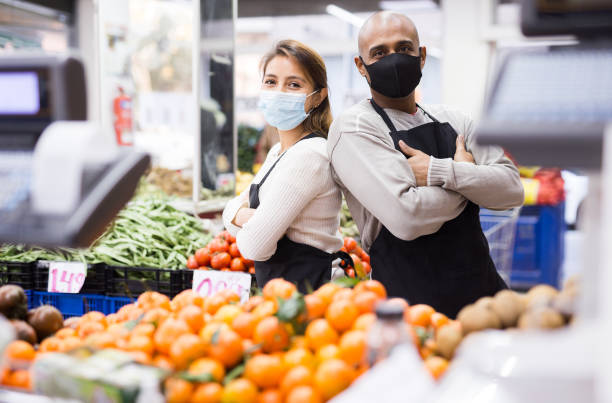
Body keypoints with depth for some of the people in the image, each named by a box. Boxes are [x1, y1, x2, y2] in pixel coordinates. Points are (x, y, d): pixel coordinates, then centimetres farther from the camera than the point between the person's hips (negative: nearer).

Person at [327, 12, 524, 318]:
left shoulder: (451, 120, 10)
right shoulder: (353, 128, -10)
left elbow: (511, 190, -2)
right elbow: (407, 217, -23)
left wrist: (440, 172, -17)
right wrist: (464, 173, -6)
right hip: (414, 303, -5)